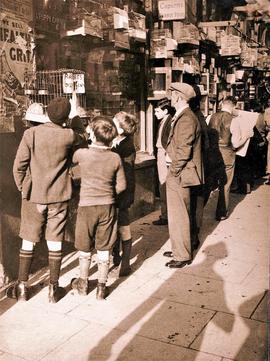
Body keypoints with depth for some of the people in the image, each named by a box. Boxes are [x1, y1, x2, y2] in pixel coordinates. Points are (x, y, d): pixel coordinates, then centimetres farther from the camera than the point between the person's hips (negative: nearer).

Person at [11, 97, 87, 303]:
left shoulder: (31, 133, -9)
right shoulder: (68, 136, -10)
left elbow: (19, 166, -6)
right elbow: (82, 136, 15)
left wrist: (22, 188, 9)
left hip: (33, 196, 1)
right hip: (59, 197, 0)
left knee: (28, 241, 12)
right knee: (55, 242, 7)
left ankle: (22, 287, 21)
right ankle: (54, 288, 16)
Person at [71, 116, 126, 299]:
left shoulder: (82, 154, -13)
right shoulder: (115, 158, -7)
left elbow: (69, 160, 11)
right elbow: (121, 186, 0)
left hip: (87, 206, -1)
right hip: (108, 207, 2)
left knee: (85, 248, 16)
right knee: (104, 249, 12)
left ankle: (83, 283, 32)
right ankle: (102, 287, 20)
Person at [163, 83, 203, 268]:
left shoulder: (187, 119, -18)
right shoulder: (180, 117, 14)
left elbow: (184, 151, -21)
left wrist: (174, 171, -15)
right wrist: (169, 155, 10)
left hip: (180, 175, -10)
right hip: (176, 173, 10)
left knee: (179, 216, 0)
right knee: (176, 215, 19)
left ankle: (183, 256, 13)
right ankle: (179, 249, 33)